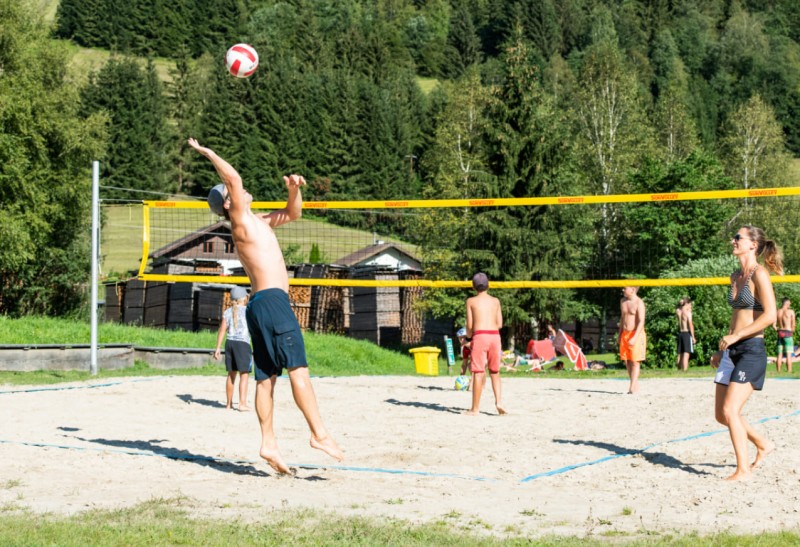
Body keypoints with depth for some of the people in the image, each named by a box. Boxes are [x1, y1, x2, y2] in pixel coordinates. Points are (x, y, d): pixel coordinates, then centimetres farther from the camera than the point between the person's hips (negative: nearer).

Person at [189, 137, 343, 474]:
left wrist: (293, 190, 14)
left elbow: (293, 213, 33)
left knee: (266, 377, 5)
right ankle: (319, 434, -16)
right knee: (298, 369, -12)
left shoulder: (260, 223, 22)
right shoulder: (242, 221, -3)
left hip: (259, 306, 9)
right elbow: (233, 177, -14)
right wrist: (207, 153, -4)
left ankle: (268, 444, 4)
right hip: (272, 299, -9)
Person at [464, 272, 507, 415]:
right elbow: (499, 324, 8)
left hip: (479, 335, -3)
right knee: (495, 372, 14)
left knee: (478, 372, -2)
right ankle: (499, 401, 0)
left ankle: (475, 408, -1)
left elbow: (470, 325, 1)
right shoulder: (495, 301, 11)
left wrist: (469, 336, 19)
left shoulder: (471, 301, 4)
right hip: (495, 335, 3)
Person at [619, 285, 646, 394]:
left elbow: (641, 321, -17)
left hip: (636, 334, -7)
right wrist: (620, 334, 19)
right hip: (625, 334, 7)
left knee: (635, 361, -6)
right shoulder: (623, 301, 11)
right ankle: (635, 384, 15)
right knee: (626, 361, 7)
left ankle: (632, 387, -7)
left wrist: (635, 337, -24)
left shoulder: (639, 303, -12)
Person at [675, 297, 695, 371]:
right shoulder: (688, 312, -10)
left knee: (680, 354, 11)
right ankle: (685, 371, -16)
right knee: (686, 354, -9)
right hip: (687, 333, -7)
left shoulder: (678, 311, 7)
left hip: (680, 333, 7)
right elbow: (690, 325, -15)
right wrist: (693, 337, -13)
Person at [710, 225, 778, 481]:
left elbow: (769, 316, -18)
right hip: (731, 351, 9)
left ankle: (743, 470, -5)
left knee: (730, 411, -14)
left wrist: (735, 336, -18)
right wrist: (722, 350, 19)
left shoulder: (759, 274, -10)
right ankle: (763, 445, 29)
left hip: (751, 349, -9)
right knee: (721, 414, 8)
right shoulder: (735, 277, 15)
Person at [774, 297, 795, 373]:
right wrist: (792, 332, 7)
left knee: (780, 355, 8)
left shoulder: (777, 312, 7)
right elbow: (793, 324, -8)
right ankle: (789, 372, -10)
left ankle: (779, 372, 8)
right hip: (788, 333, -5)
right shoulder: (791, 311, -5)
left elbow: (774, 325, 4)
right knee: (789, 355, -6)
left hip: (780, 333, 5)